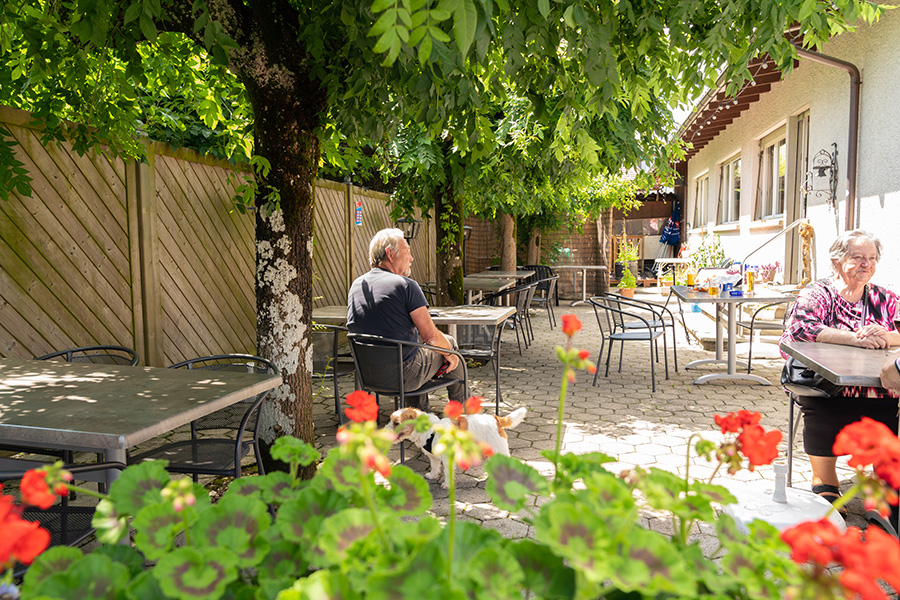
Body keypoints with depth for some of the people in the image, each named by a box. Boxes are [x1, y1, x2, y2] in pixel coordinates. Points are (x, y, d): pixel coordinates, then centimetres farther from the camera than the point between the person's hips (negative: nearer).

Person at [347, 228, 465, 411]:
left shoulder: (356, 285, 4)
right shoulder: (405, 285, -17)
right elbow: (431, 336, -17)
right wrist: (449, 353, 3)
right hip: (404, 377, -7)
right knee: (450, 343, 17)